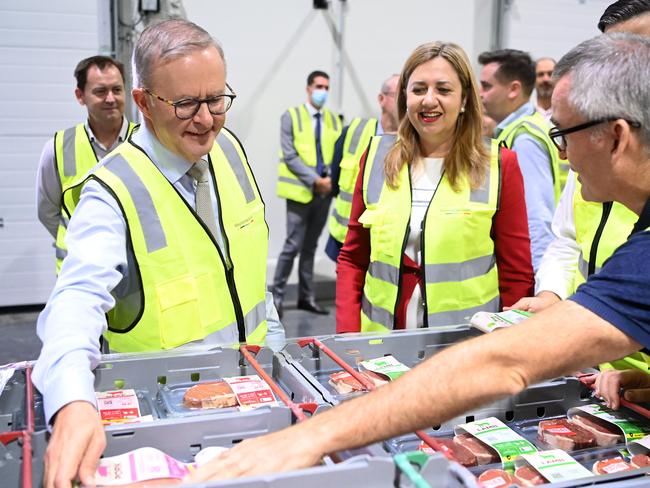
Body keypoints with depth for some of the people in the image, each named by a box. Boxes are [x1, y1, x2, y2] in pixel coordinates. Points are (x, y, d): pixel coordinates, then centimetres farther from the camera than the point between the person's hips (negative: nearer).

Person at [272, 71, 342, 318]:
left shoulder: (333, 119, 11)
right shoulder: (292, 116, -2)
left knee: (311, 246, 11)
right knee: (294, 245, -7)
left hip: (325, 191, 5)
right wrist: (315, 180, -16)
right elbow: (290, 155, -9)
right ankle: (277, 295, 6)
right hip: (301, 191, -4)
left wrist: (331, 179, -9)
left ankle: (306, 297, 18)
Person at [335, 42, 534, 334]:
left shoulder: (499, 166, -3)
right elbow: (352, 259, 7)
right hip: (381, 342, 2)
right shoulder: (377, 158, 4)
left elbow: (517, 274, 0)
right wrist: (348, 336, -2)